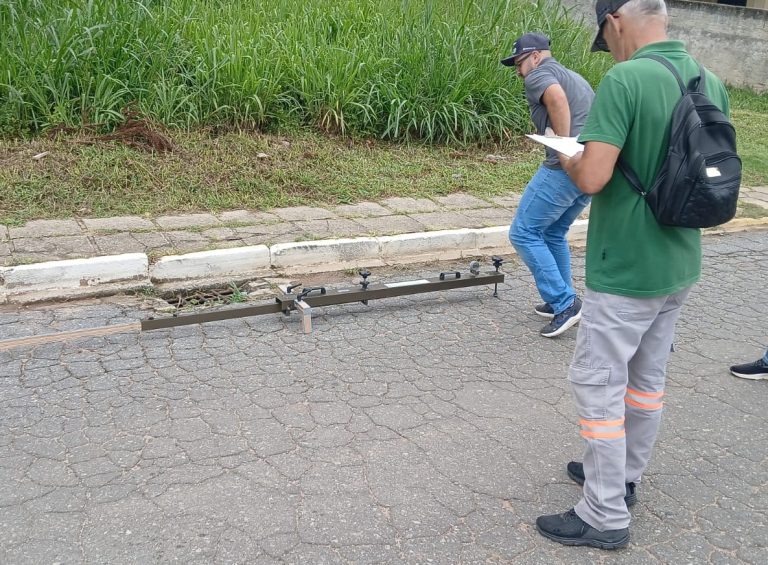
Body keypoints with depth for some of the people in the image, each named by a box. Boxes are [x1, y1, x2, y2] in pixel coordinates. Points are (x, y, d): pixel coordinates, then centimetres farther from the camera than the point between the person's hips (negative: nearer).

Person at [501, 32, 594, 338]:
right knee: (553, 233, 20)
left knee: (524, 233, -2)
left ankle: (564, 303, -5)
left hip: (566, 167, -9)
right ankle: (560, 302, 24)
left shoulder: (539, 75, 0)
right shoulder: (575, 78, 29)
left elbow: (557, 97, -23)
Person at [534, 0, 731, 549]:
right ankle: (624, 475, 37)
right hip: (680, 264, 8)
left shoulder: (625, 80, -20)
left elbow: (593, 177, -26)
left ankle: (606, 516, 12)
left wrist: (569, 158, -5)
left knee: (598, 384, 3)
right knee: (648, 377, 19)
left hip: (625, 271, -8)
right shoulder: (712, 83, 4)